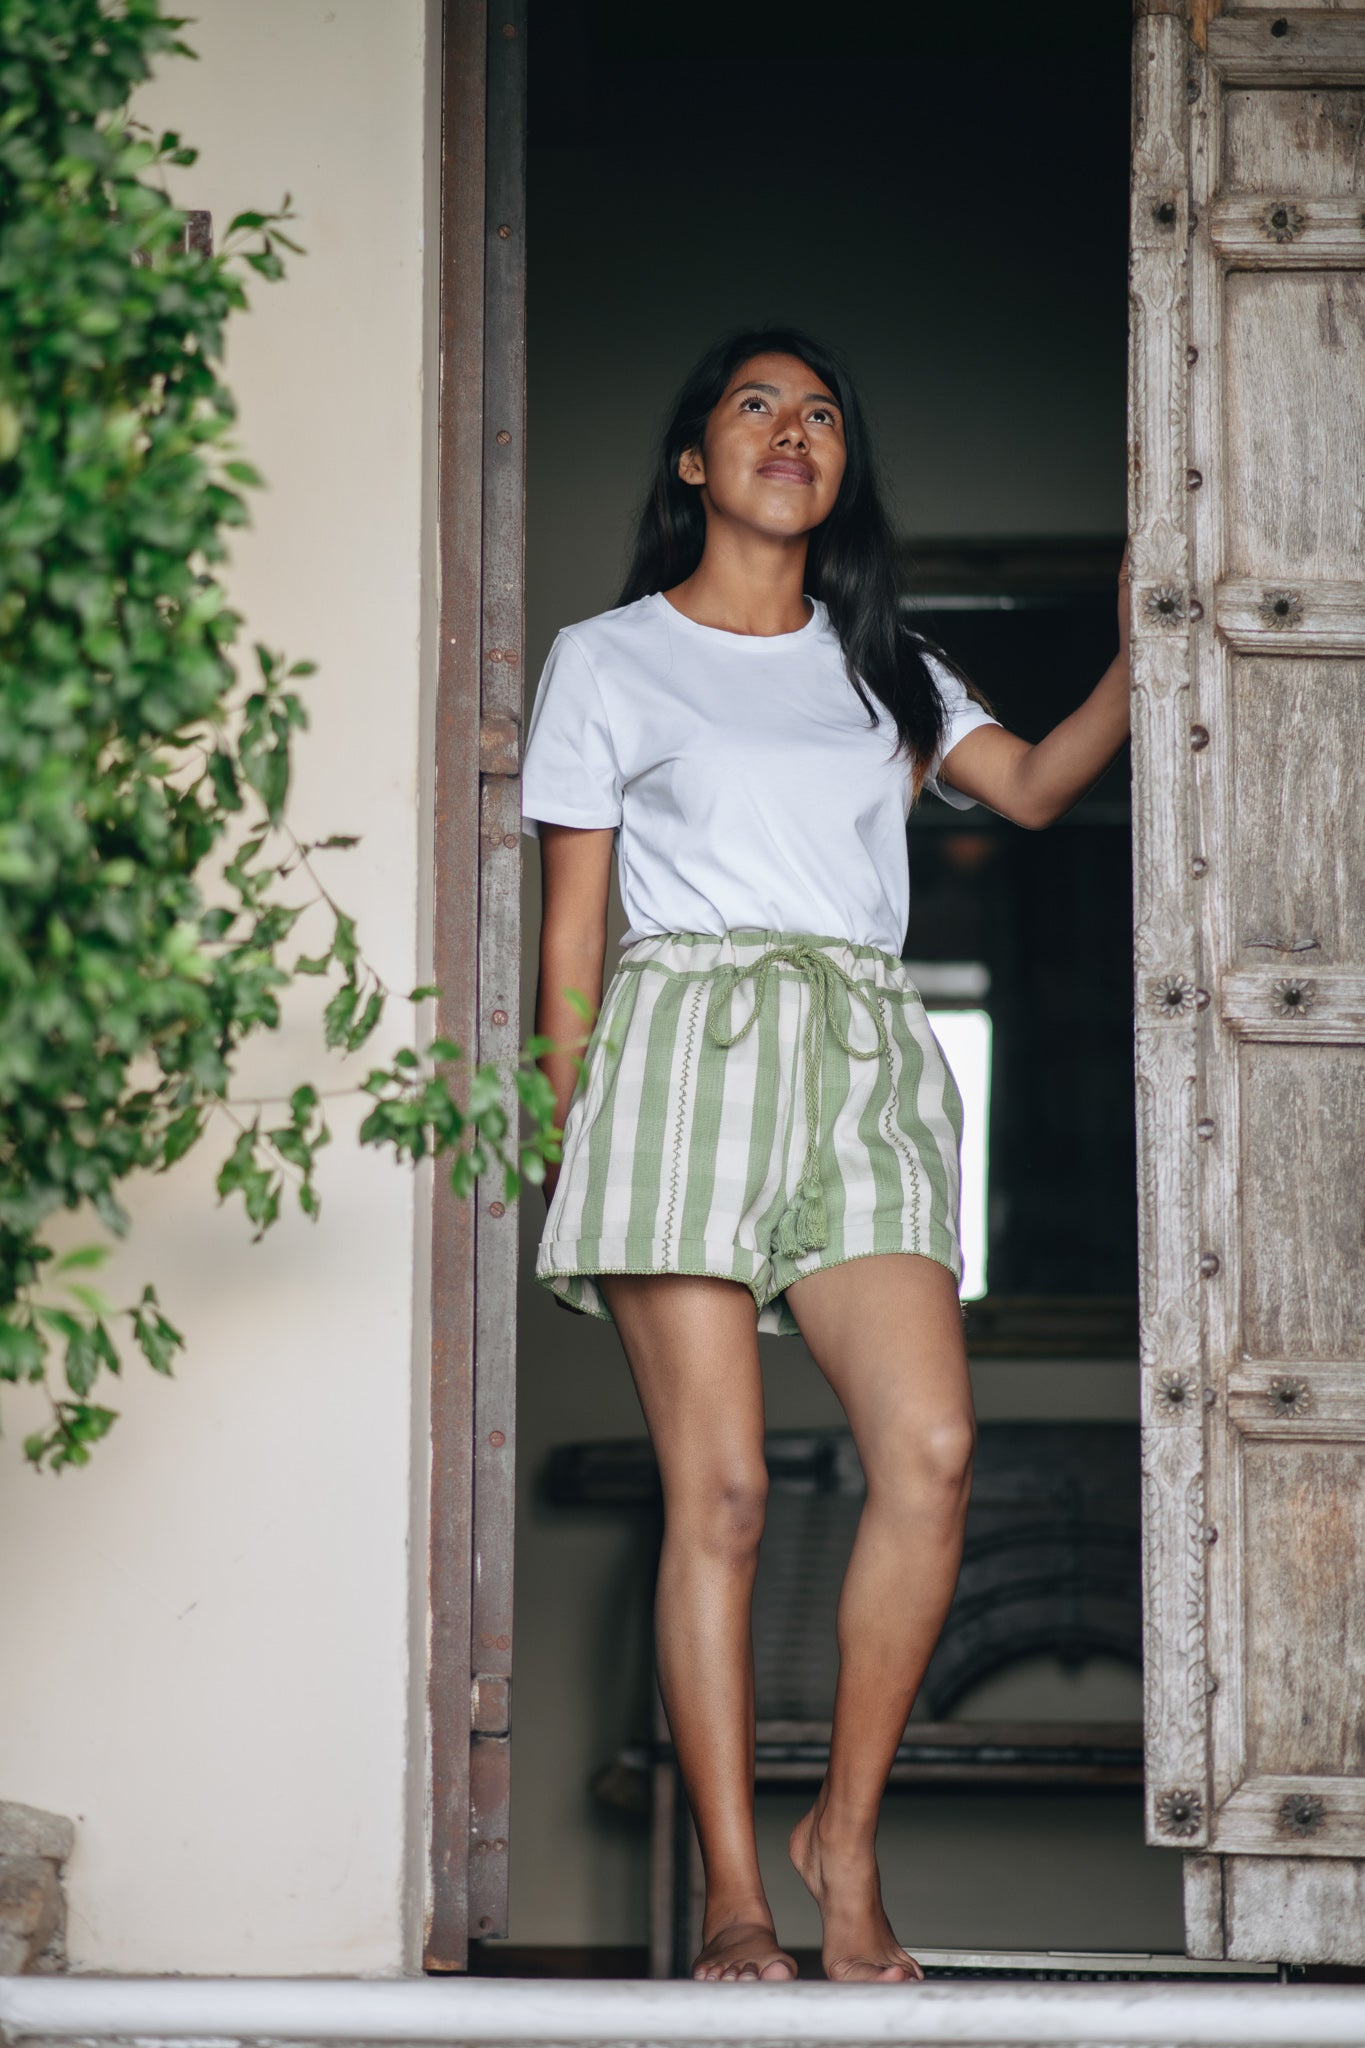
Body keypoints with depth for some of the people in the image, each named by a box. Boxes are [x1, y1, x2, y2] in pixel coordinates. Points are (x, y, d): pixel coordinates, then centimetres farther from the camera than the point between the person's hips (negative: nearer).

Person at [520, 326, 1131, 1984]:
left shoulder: (884, 668, 24)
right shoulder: (610, 659, 14)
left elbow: (1035, 785, 10)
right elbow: (571, 932, 10)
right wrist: (563, 1143, 2)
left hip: (862, 1058, 3)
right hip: (683, 1041, -3)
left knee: (932, 1449, -17)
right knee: (716, 1486, -11)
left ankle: (844, 1842, -4)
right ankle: (733, 1894, -6)